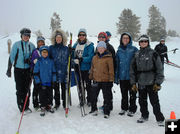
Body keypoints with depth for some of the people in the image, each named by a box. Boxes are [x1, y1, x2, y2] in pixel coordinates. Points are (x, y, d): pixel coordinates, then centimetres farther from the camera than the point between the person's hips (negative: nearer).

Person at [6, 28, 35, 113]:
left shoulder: (31, 45, 5)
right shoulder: (16, 44, -3)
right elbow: (11, 57, -2)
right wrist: (9, 69, -3)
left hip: (28, 69, 3)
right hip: (18, 69, -3)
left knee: (27, 88, 7)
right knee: (20, 89, 0)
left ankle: (26, 106, 19)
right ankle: (21, 107, 12)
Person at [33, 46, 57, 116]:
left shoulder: (51, 61, 2)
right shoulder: (38, 61, -4)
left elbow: (53, 71, 8)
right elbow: (35, 72, -2)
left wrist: (53, 81, 3)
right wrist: (38, 82, -7)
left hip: (49, 82, 2)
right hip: (42, 82, -2)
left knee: (50, 95, 11)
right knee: (42, 95, 4)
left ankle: (49, 106, 28)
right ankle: (43, 107, 18)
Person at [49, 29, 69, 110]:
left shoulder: (66, 48, 5)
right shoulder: (51, 48, 5)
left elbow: (69, 59, 10)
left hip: (64, 72, 0)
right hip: (55, 72, 1)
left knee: (64, 88, 5)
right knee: (56, 88, 10)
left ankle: (65, 103, 18)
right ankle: (57, 103, 23)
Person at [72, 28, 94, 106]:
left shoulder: (90, 45, -6)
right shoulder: (76, 45, 12)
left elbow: (90, 57, -15)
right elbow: (73, 55, 15)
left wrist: (83, 59, -29)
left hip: (86, 68, -5)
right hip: (78, 68, 5)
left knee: (88, 85, 3)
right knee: (80, 85, 14)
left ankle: (89, 100, 17)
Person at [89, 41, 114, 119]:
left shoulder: (108, 58, -7)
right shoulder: (95, 58, 10)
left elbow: (111, 70, -8)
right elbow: (92, 69, 17)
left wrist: (111, 80, -10)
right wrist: (90, 77, 16)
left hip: (105, 81, -5)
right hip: (96, 80, 5)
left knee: (107, 97, 6)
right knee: (93, 96, 15)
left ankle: (106, 112, 18)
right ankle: (94, 109, 33)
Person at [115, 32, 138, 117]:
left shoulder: (134, 49, -2)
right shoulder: (119, 50, 7)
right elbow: (117, 64, 10)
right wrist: (116, 77, 7)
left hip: (131, 76, -3)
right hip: (122, 76, 3)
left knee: (132, 94, 6)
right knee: (124, 94, 14)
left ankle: (132, 109, 20)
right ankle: (124, 108, 29)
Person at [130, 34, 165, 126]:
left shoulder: (153, 54, -3)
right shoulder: (137, 55, 8)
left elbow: (159, 69, -4)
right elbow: (132, 69, 11)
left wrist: (158, 83, -8)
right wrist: (133, 83, 6)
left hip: (151, 82, -4)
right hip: (141, 83, 4)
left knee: (154, 101, 0)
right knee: (142, 101, 13)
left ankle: (160, 119, 14)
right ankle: (144, 116, 31)